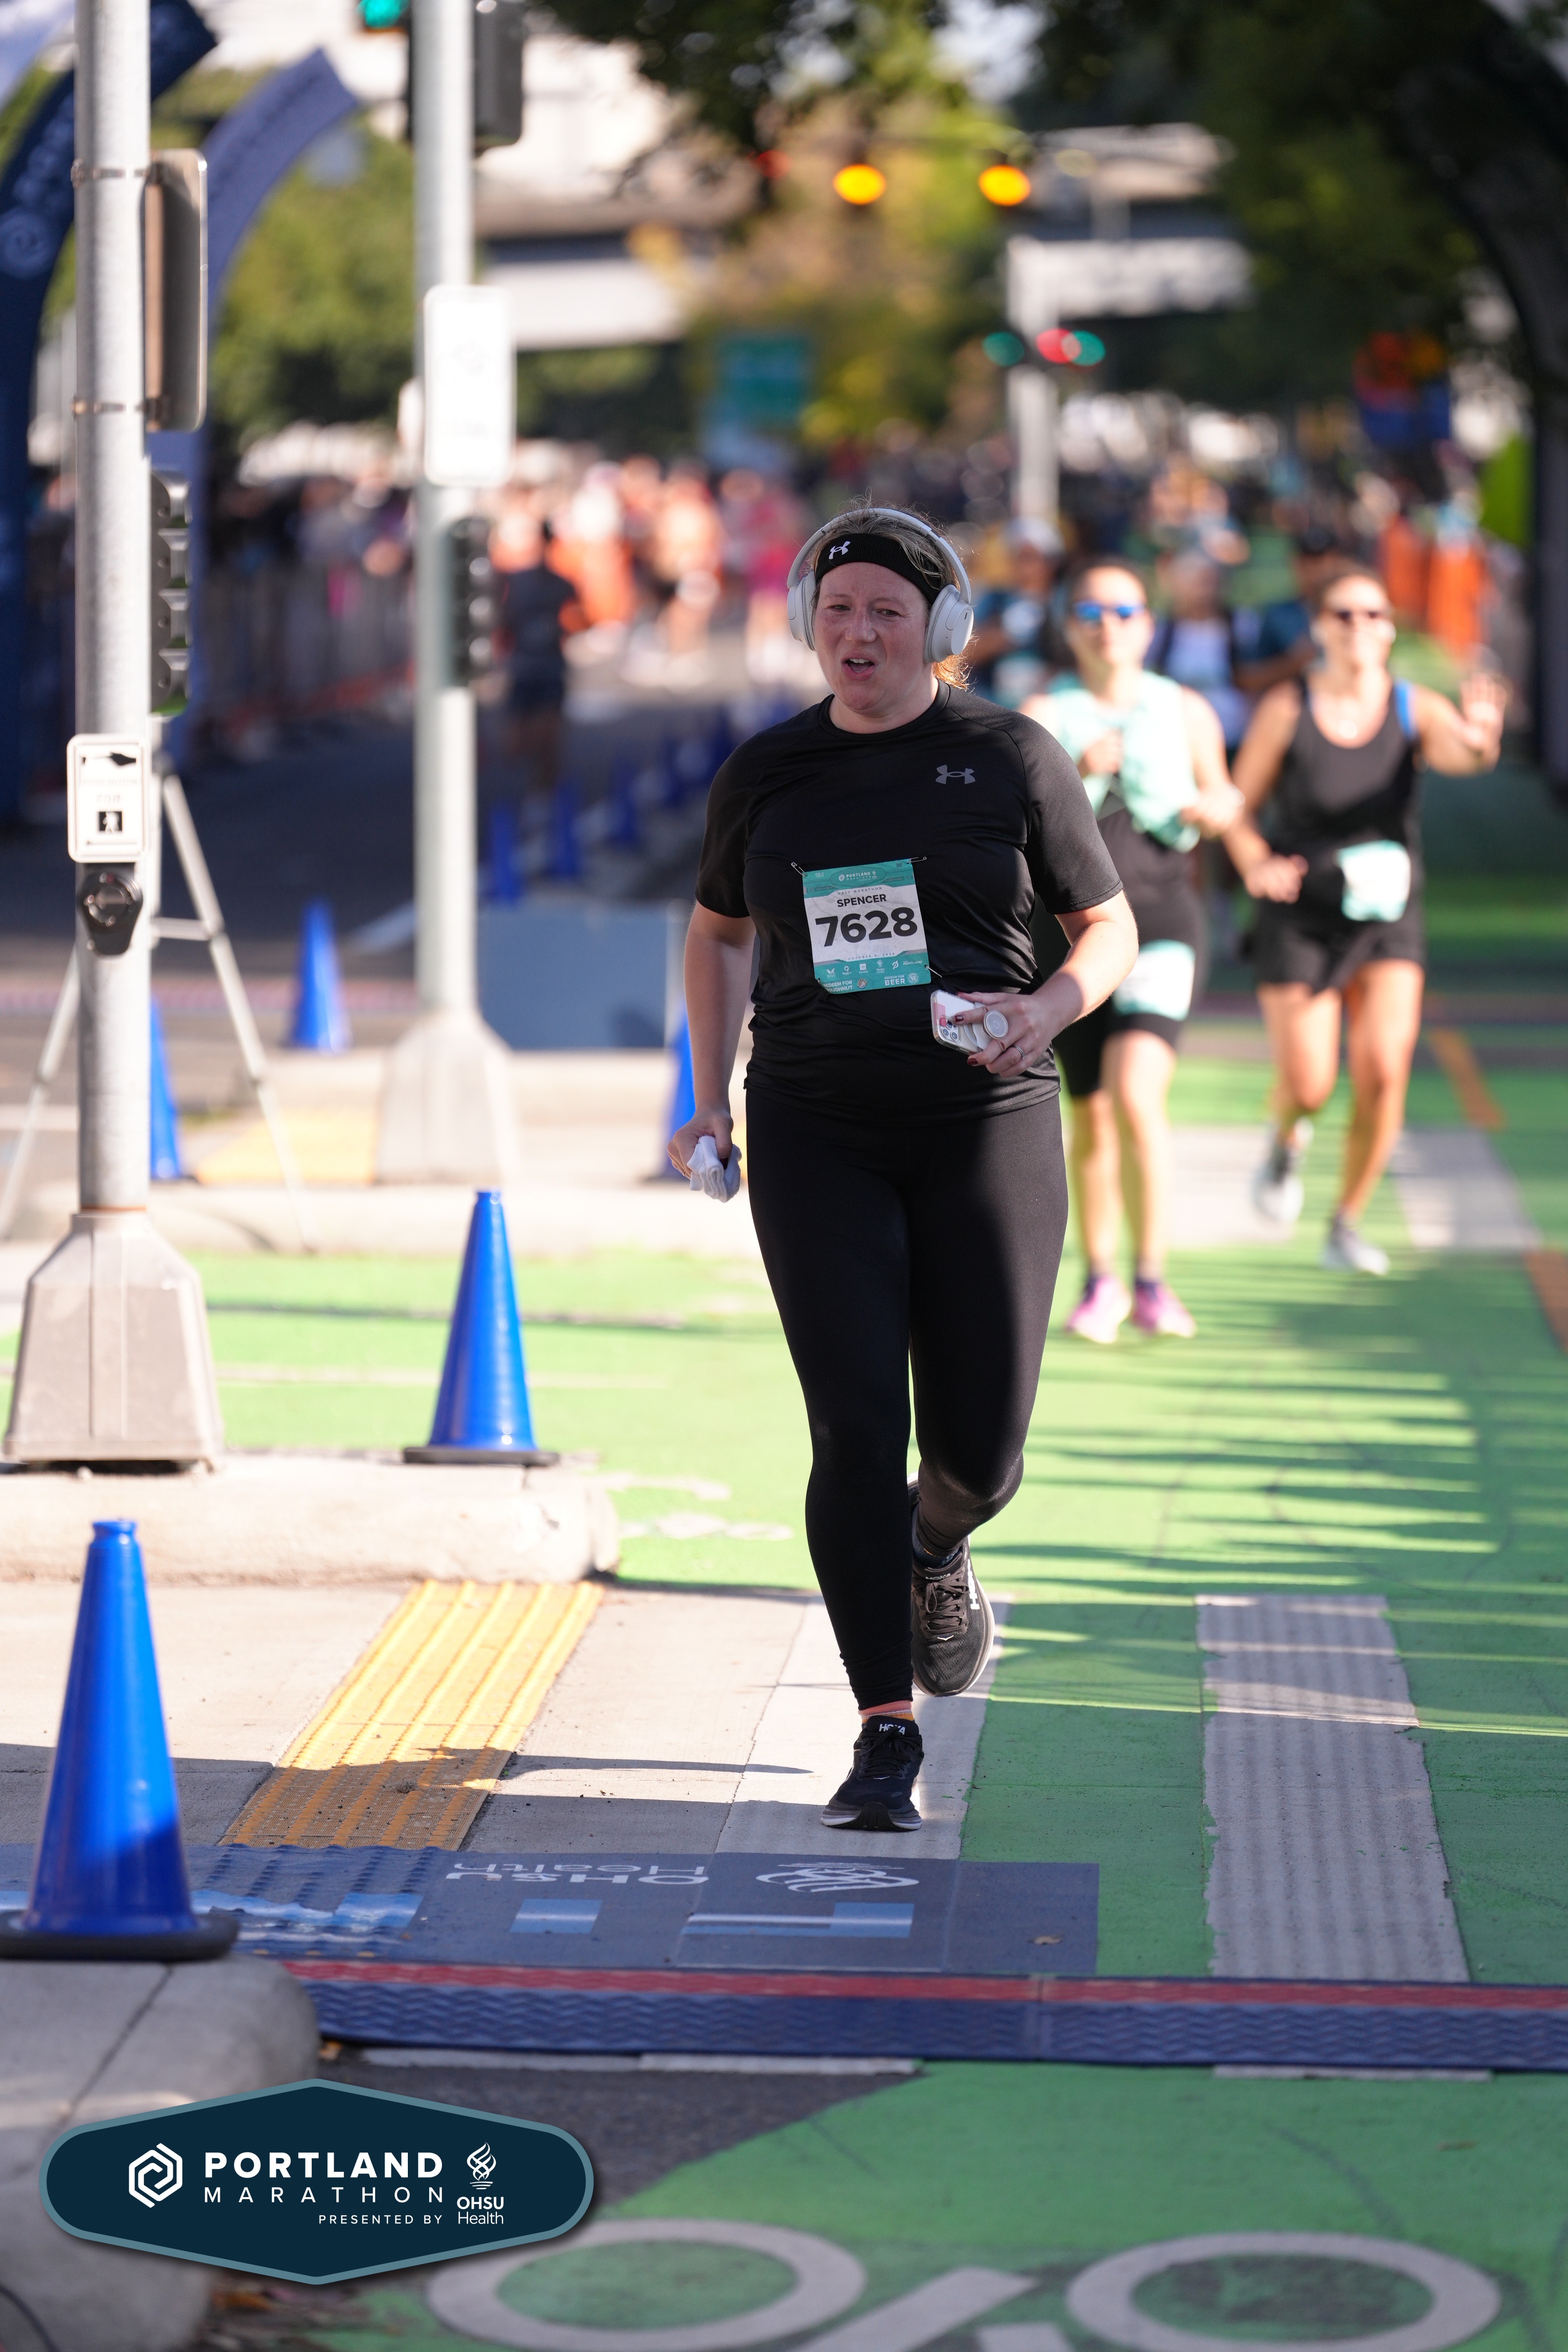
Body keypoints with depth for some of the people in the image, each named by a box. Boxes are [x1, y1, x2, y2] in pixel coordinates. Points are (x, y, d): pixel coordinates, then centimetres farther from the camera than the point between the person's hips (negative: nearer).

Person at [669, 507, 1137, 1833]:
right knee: (857, 1430, -10)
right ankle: (887, 1739, -4)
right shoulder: (767, 775, 7)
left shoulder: (1010, 757, 1)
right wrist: (711, 1099, 16)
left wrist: (1050, 1010, -14)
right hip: (817, 1136, 1)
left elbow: (1110, 929, 7)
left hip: (983, 1125, -1)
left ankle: (936, 1549, 37)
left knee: (980, 1449, -1)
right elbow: (720, 931, 23)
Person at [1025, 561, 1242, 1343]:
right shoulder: (1042, 716, 0)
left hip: (1162, 921, -1)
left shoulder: (1186, 712, 5)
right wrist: (1072, 774, -28)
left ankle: (1152, 1283, -12)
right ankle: (1099, 1282, 27)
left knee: (1137, 1095, -20)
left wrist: (1212, 808, -4)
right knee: (1092, 1121, 8)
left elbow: (1222, 795, 19)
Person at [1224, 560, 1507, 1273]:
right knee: (1309, 1086, -5)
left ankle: (1346, 1227, 7)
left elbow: (1458, 754, -28)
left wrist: (1479, 739, -52)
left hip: (1388, 919, 1)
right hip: (1300, 920, -1)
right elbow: (1240, 808, 0)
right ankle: (1288, 1140, 35)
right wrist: (1256, 865, -21)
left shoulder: (1415, 710, -6)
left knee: (1383, 1073, -13)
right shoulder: (1285, 711, -8)